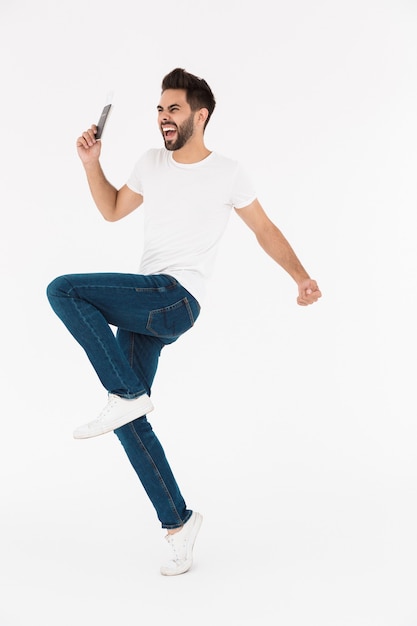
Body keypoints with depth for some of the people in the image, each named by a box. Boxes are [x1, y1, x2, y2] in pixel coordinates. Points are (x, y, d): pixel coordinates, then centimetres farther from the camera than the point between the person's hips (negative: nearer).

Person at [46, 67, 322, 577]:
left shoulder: (228, 174, -1)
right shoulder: (152, 163, 14)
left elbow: (265, 230, 7)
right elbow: (112, 210, 26)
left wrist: (302, 277, -3)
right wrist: (91, 164, 14)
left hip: (176, 300, -6)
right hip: (142, 306, 7)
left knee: (62, 290, -22)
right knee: (129, 420, 3)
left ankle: (127, 394, -14)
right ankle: (178, 522, 14)